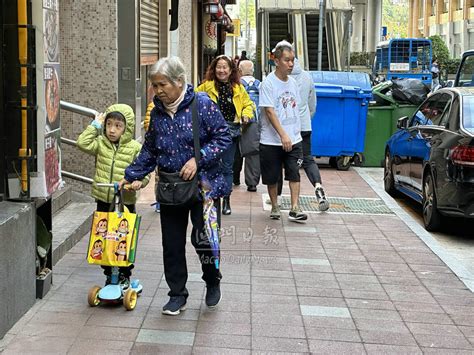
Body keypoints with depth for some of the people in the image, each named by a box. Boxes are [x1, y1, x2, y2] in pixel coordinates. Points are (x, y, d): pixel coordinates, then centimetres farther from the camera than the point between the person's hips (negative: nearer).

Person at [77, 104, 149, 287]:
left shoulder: (135, 148, -6)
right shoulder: (101, 143, 2)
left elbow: (144, 173, -5)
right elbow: (83, 143, -14)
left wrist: (139, 182, -26)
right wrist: (95, 125, -8)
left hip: (126, 202, -3)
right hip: (103, 201, 3)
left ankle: (125, 274, 23)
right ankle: (108, 274, 25)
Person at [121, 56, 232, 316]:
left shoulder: (201, 104, -10)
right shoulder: (157, 112, 6)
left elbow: (223, 137, -8)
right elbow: (149, 150, 15)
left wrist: (198, 159, -18)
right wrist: (131, 176, 8)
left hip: (203, 184, -5)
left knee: (202, 238, -9)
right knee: (172, 244, 7)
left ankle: (212, 281, 21)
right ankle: (177, 294, 23)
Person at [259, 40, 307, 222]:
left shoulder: (292, 82, 8)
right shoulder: (268, 83, -11)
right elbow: (269, 111, -17)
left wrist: (296, 132, 13)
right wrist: (283, 135, -24)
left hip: (293, 139, 4)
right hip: (271, 140, -4)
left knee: (294, 173, -5)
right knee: (272, 177, 7)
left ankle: (294, 208, -3)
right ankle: (274, 207, 24)